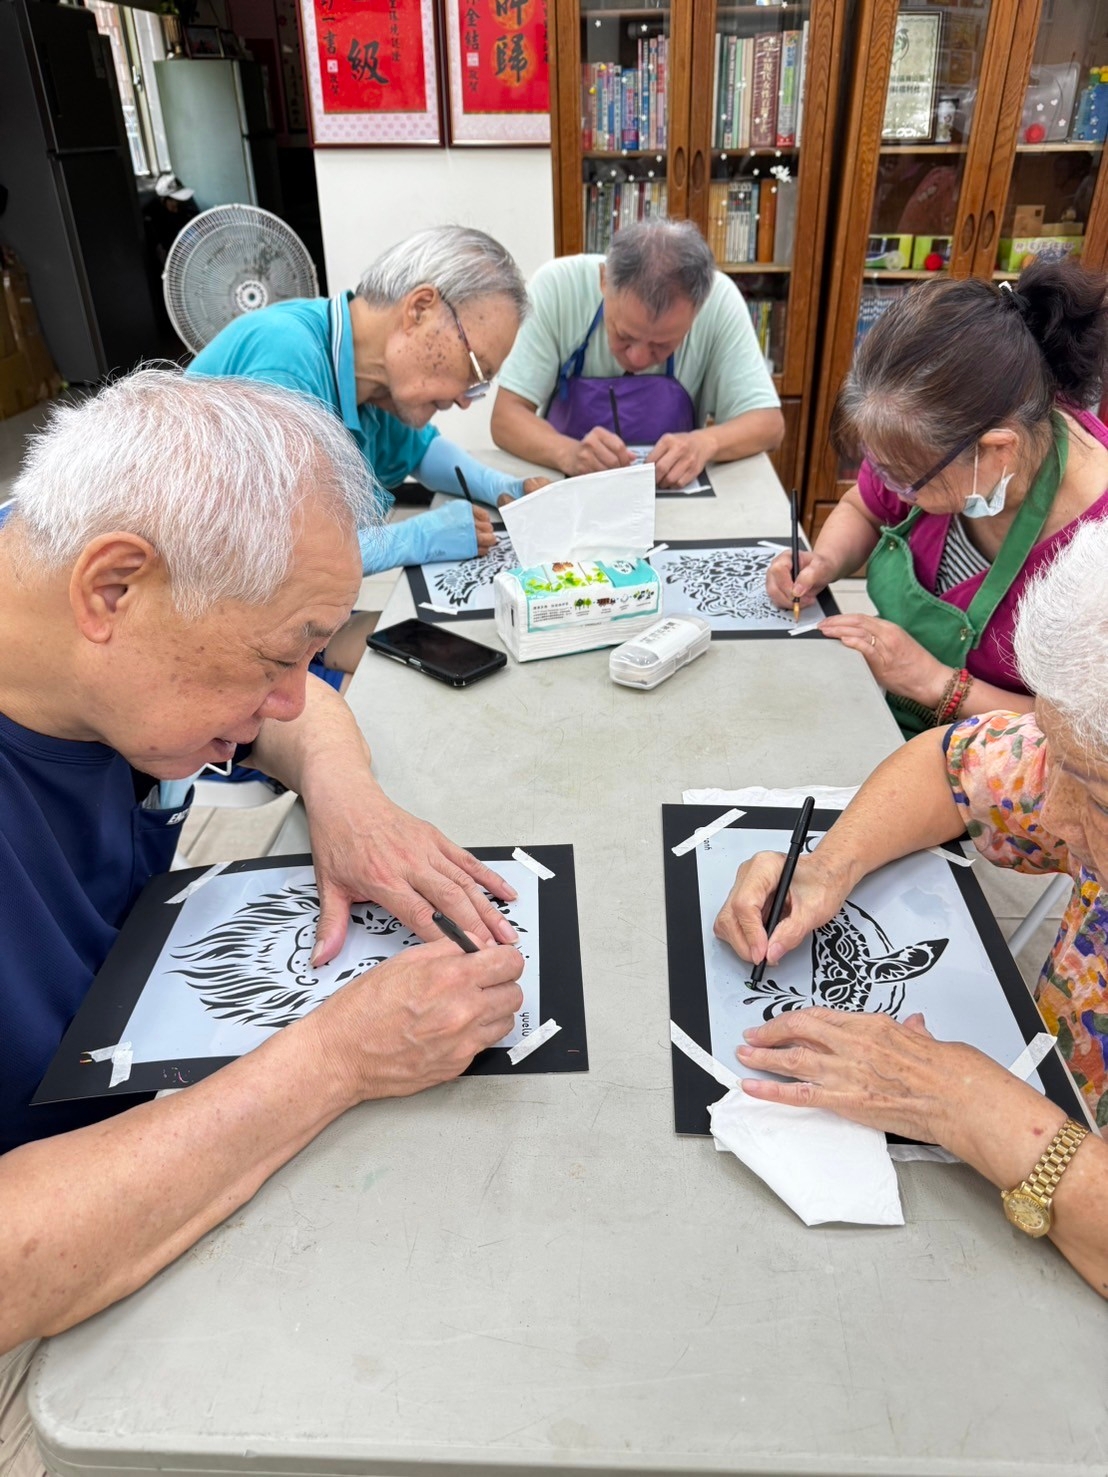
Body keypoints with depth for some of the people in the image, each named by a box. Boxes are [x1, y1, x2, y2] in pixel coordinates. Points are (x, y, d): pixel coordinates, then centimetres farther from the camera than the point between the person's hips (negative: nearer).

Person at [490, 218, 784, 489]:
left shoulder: (720, 300, -16)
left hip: (674, 494, 2)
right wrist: (568, 453, -35)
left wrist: (705, 443, -30)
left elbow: (768, 422, -10)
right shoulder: (555, 286, -18)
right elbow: (505, 417, -16)